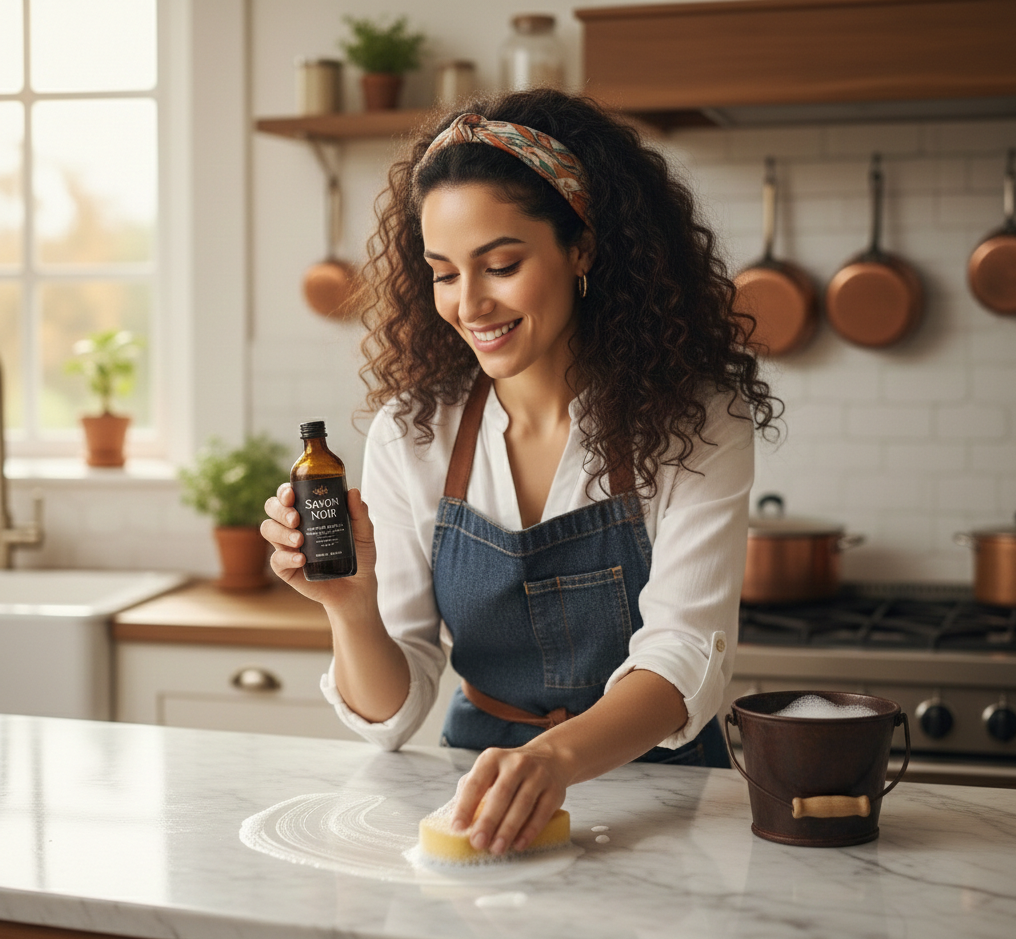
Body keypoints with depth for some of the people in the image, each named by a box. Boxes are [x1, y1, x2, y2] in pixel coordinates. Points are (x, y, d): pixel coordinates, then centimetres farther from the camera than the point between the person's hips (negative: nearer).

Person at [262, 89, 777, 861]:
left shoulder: (692, 420, -9)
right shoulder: (412, 432, -3)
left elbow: (686, 654, -19)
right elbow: (392, 714, -2)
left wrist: (556, 756, -38)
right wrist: (352, 606, -22)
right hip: (485, 790, 2)